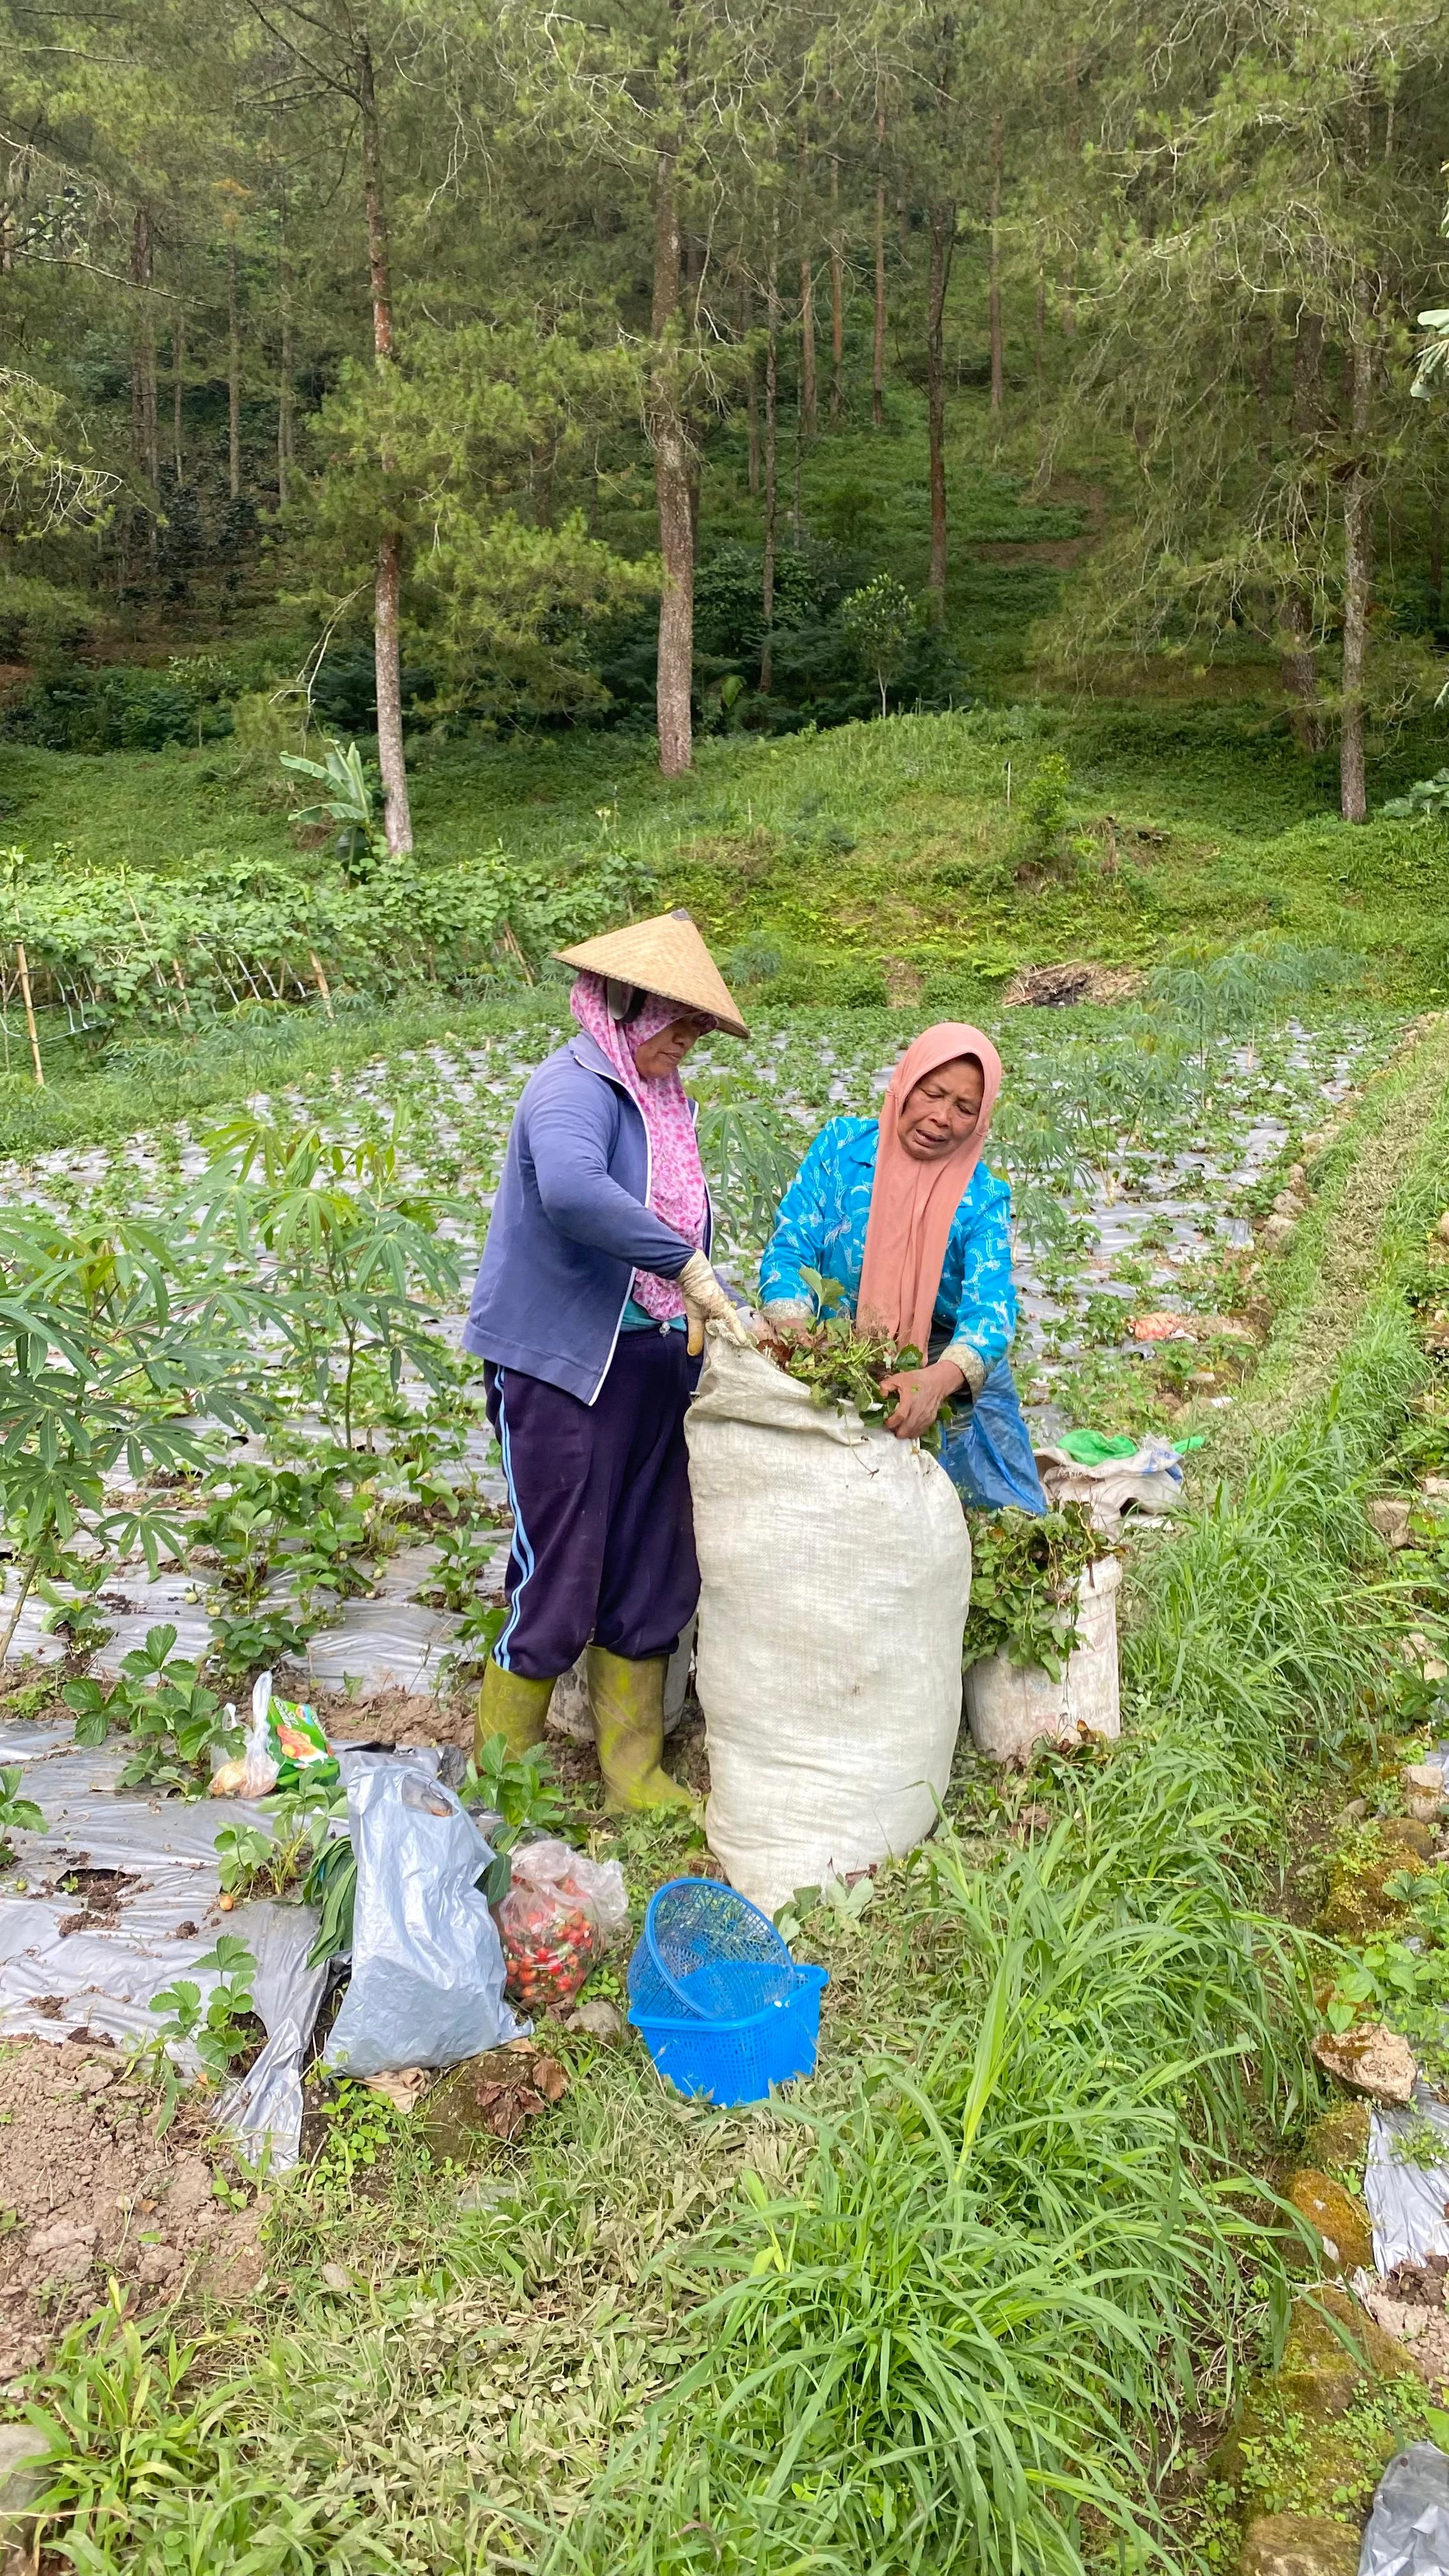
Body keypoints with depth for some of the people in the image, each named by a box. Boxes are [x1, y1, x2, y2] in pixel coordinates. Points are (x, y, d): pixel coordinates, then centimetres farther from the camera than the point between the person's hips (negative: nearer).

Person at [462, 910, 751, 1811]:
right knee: (557, 1591, 0)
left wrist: (724, 1309, 4)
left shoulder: (661, 1098, 12)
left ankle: (635, 1777, 30)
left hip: (651, 1369, 8)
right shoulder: (576, 1087, -15)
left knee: (654, 1585, 14)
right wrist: (687, 1267, -35)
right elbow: (570, 1189, -38)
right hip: (563, 1371, -8)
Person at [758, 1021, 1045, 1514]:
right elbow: (788, 1251, -11)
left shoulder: (983, 1198, -8)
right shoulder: (842, 1145, -7)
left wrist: (939, 1379, -45)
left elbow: (989, 1309, -23)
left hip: (952, 1385, 1)